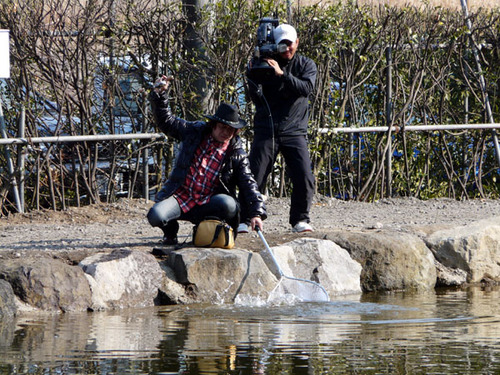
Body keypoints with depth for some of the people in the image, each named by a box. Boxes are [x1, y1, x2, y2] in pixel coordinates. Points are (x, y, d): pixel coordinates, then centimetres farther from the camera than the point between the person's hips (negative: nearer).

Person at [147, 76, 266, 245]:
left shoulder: (237, 154, 3)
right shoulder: (194, 131, 7)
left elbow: (248, 184, -1)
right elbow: (166, 121, 14)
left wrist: (256, 213, -14)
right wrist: (159, 94, 0)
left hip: (206, 205, -1)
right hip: (180, 197, 1)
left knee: (229, 204, -34)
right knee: (155, 216, -27)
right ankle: (171, 230, 10)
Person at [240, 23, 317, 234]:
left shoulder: (307, 66, 6)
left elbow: (306, 88, -14)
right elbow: (256, 98, -6)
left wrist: (281, 74, -25)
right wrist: (253, 75, -23)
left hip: (294, 131, 0)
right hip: (266, 131, 0)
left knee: (304, 179, -10)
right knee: (254, 178, -8)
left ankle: (300, 220, 6)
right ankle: (244, 220, 1)